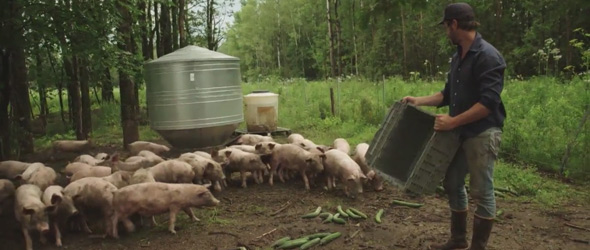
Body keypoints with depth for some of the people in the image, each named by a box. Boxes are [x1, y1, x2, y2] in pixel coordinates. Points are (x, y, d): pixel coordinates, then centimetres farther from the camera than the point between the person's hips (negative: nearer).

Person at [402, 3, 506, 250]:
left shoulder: (487, 56, -16)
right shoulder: (457, 57, 12)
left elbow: (489, 102, -22)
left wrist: (452, 121, -23)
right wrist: (419, 100, 8)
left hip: (482, 134, -9)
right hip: (461, 132, 9)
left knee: (482, 193, 2)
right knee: (453, 184, 16)